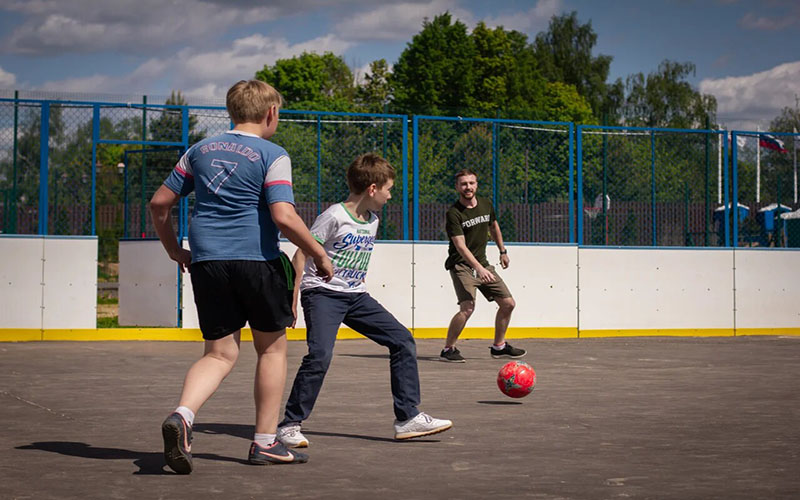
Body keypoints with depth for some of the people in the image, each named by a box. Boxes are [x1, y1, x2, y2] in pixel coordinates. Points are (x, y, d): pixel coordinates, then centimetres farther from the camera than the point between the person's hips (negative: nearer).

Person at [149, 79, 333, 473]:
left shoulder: (200, 150, 13)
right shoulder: (272, 155, -4)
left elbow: (159, 203, 13)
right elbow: (284, 217, -15)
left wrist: (175, 250, 25)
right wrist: (320, 256, -4)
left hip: (206, 261, 5)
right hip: (256, 259, -4)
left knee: (220, 354, 9)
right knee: (272, 348, 13)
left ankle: (182, 415, -18)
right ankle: (265, 443, 16)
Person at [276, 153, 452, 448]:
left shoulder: (372, 220, 9)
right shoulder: (334, 217, -15)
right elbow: (301, 256, -14)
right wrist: (292, 301, -16)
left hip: (355, 296, 8)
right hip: (322, 293, -8)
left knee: (403, 341, 2)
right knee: (320, 355, -26)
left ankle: (407, 418, 7)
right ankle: (290, 425, -11)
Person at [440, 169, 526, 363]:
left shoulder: (486, 205, 3)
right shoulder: (453, 213, -16)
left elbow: (494, 226, 25)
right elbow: (460, 246, -25)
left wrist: (503, 251, 29)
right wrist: (479, 269, -36)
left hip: (482, 264, 7)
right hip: (461, 265, -7)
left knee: (508, 303, 6)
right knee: (467, 307, -25)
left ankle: (498, 346, 23)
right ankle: (448, 349, -9)